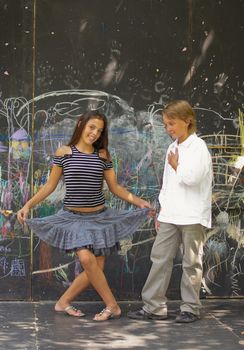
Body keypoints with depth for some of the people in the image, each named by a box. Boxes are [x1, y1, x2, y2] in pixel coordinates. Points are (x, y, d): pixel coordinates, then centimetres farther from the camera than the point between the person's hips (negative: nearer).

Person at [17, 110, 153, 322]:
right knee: (87, 259, -23)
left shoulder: (103, 155, 3)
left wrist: (139, 202, -1)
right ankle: (112, 306, -10)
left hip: (99, 217, 3)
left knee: (96, 267, -3)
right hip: (74, 217, -3)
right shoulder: (64, 152, -3)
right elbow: (51, 185, 2)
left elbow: (115, 187, 8)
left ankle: (63, 302, 15)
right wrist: (28, 205, -7)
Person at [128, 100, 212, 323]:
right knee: (160, 258, 3)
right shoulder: (173, 148, 15)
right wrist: (161, 212, 16)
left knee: (191, 261, 2)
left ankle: (191, 308, 11)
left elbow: (192, 177, -22)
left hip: (192, 216, -7)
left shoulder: (198, 146, -7)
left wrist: (176, 166, -5)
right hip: (170, 215, 7)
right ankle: (154, 306, 7)